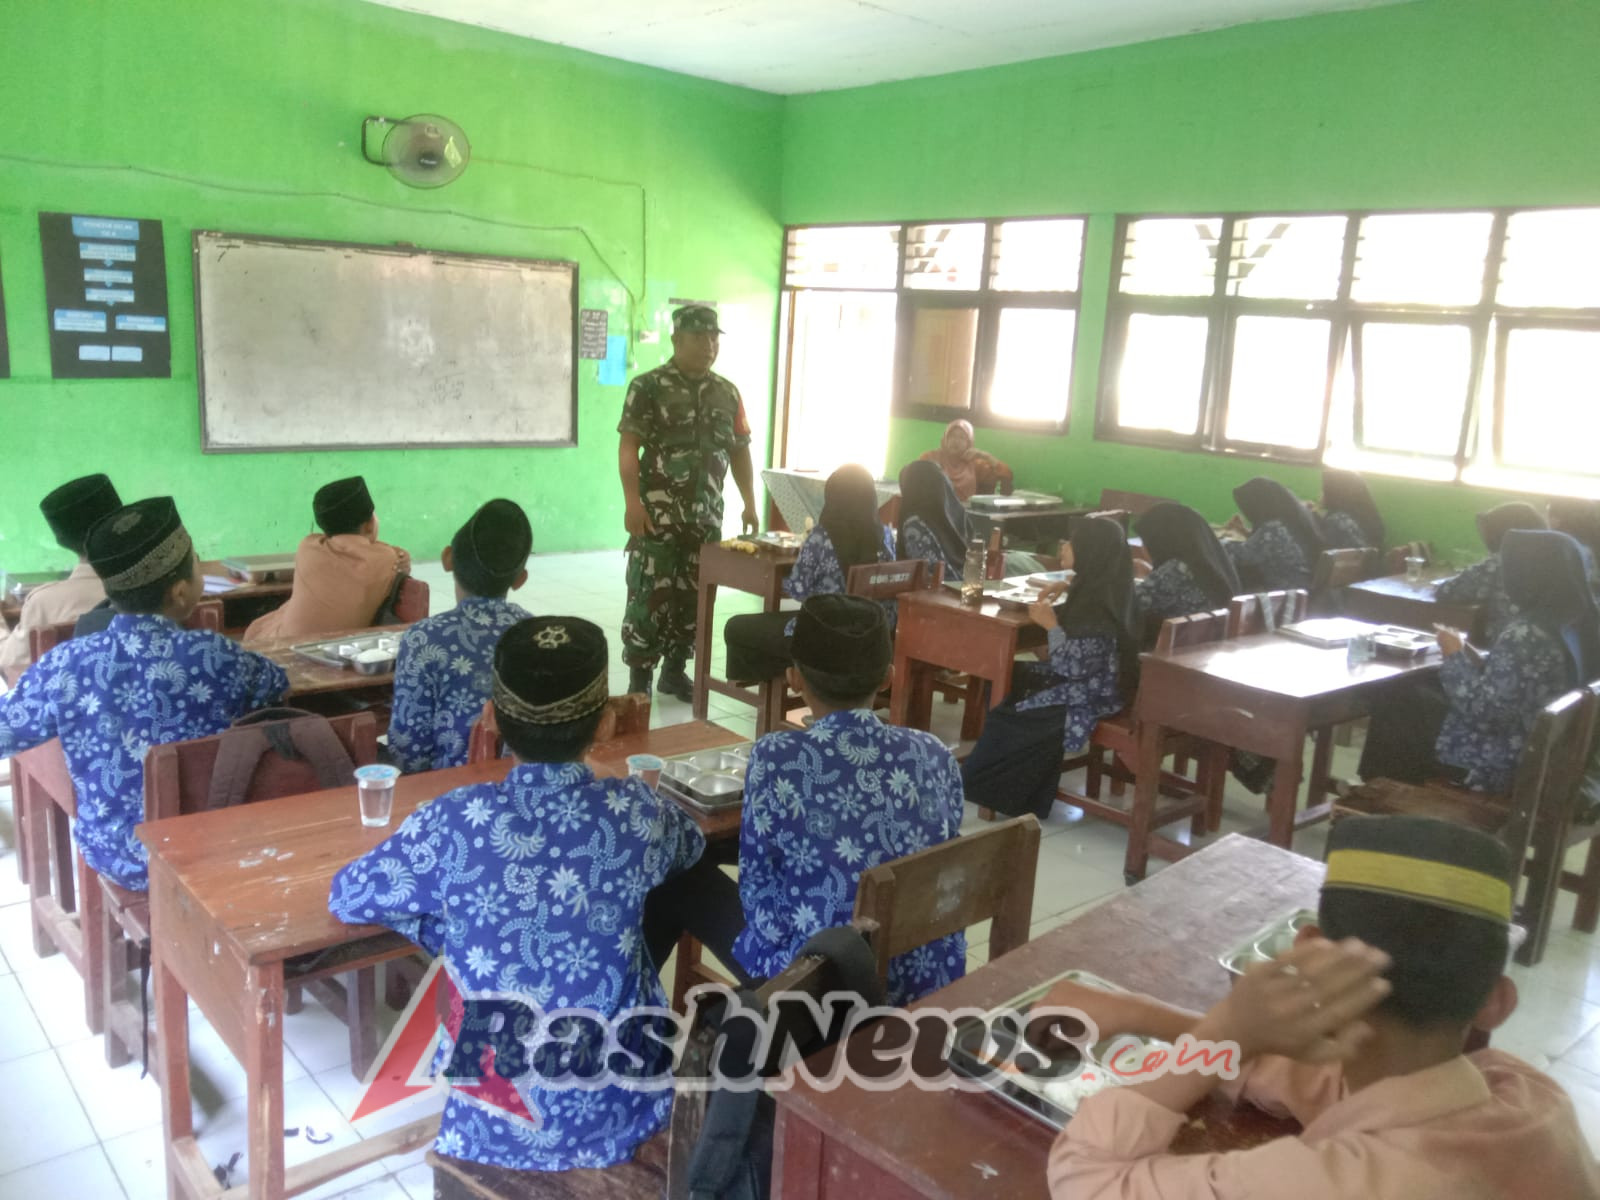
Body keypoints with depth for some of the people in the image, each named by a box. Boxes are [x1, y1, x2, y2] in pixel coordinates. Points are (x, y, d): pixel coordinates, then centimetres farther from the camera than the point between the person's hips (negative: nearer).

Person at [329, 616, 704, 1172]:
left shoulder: (457, 820, -20)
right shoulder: (636, 810, -15)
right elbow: (691, 845, 9)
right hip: (617, 1106, 1)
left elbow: (345, 897, -3)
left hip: (497, 1123, 0)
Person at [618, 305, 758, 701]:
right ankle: (639, 678, 5)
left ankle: (674, 669, 23)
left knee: (694, 594, 9)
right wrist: (633, 502, -18)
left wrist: (750, 504, 8)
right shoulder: (648, 386, -5)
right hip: (658, 514, -5)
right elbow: (628, 447, -9)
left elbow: (740, 451, 15)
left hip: (706, 516, 5)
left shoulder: (727, 393, 11)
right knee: (649, 595, -4)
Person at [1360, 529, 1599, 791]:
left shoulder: (1525, 635, -30)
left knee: (1397, 707, 9)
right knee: (1422, 694, 21)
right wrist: (1470, 657, 2)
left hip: (1505, 762, -9)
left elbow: (1481, 707, -26)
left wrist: (1455, 656, -12)